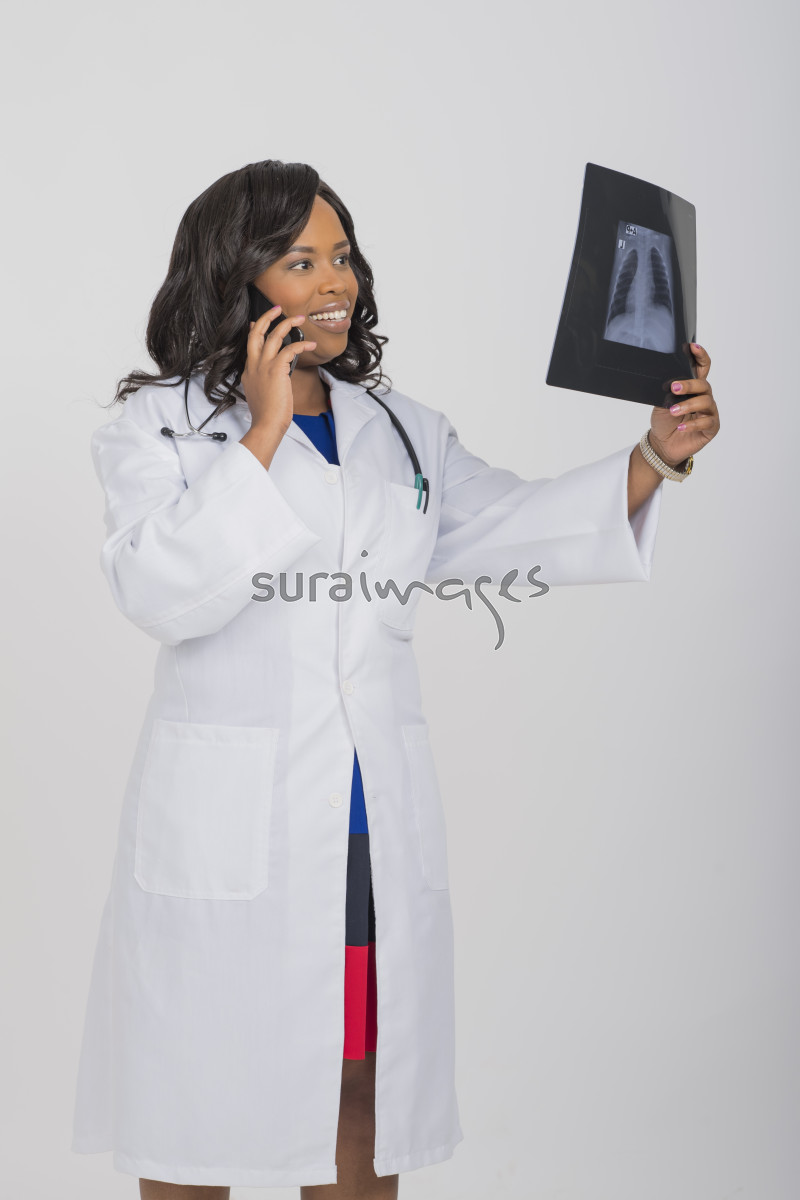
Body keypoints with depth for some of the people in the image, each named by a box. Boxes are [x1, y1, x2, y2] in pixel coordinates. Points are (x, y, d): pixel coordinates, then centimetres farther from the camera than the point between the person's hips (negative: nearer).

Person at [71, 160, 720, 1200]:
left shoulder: (398, 430, 14)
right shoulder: (160, 428, -2)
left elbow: (514, 526, 9)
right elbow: (161, 591, -16)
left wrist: (656, 457, -5)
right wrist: (265, 431, -16)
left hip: (379, 828, 5)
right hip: (227, 831, -4)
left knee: (362, 1089, 12)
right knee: (200, 1111, 4)